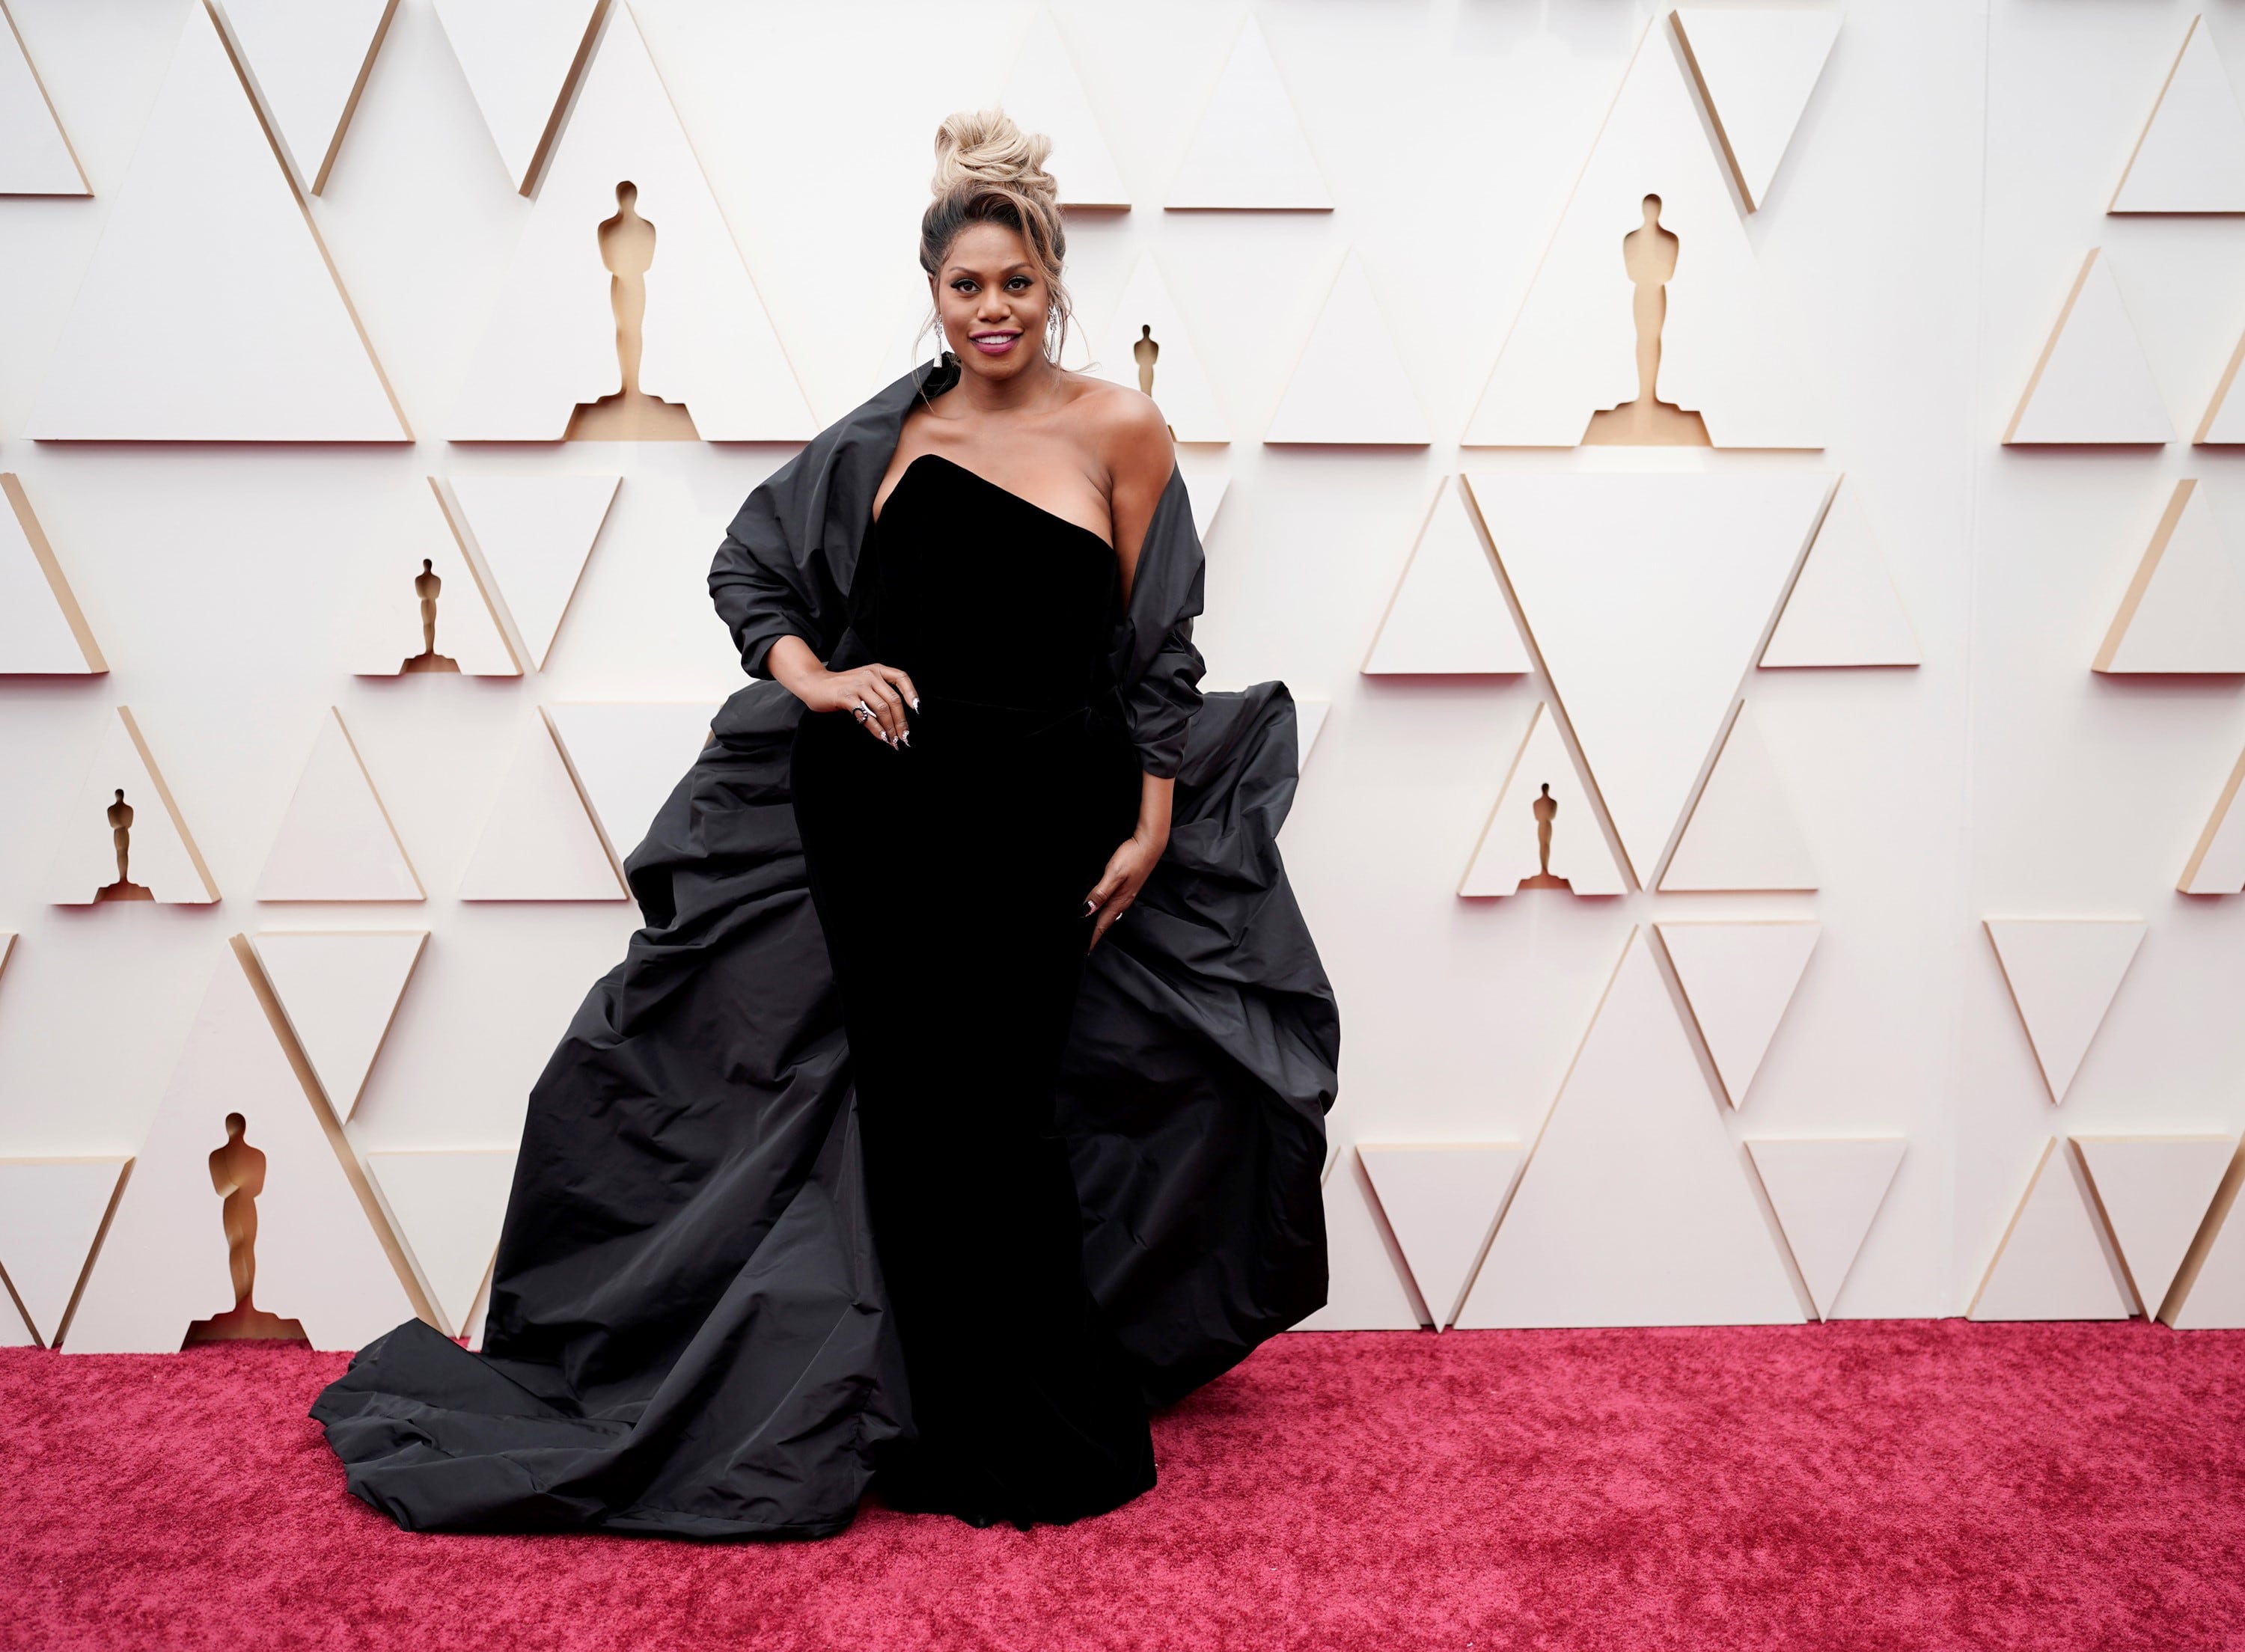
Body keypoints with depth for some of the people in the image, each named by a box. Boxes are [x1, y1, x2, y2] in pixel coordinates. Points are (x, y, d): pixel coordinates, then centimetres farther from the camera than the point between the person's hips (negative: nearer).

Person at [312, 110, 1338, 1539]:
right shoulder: (893, 434, 8)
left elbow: (1156, 646, 0)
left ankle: (1045, 1444, 19)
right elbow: (747, 563, 15)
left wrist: (1151, 828, -5)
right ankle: (951, 1424, 23)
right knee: (913, 1107, 7)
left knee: (991, 1114, 1)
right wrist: (810, 675, -2)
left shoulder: (1117, 430, 0)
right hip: (876, 803, 3)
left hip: (1034, 816, -2)